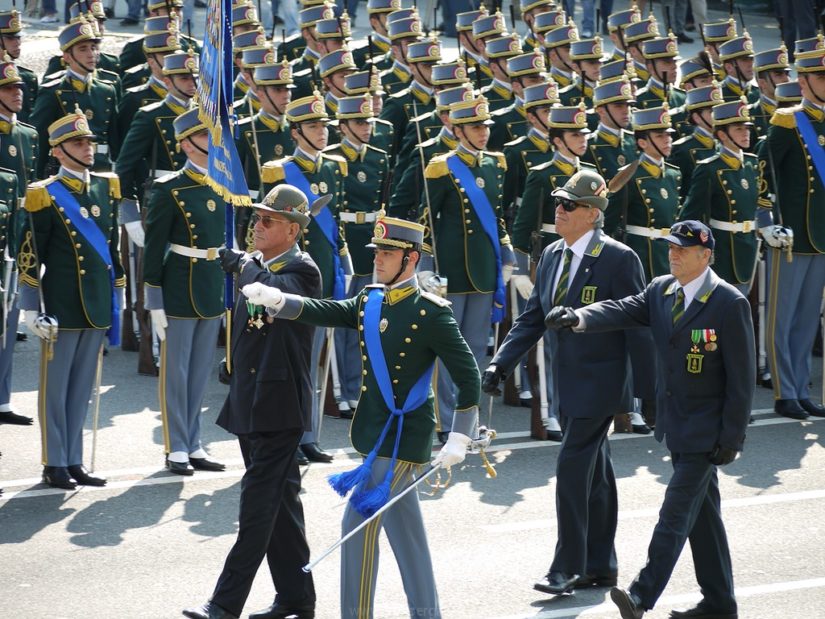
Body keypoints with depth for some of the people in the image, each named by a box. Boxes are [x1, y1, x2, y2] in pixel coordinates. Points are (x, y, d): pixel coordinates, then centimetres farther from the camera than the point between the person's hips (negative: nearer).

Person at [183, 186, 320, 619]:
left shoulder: (301, 270, -10)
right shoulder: (259, 267, 14)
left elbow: (274, 293, -33)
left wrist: (242, 265, -18)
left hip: (279, 406, -9)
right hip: (250, 404, 9)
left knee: (259, 503, -9)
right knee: (279, 503, 13)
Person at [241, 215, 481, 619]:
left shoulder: (431, 313, -13)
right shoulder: (370, 301, 7)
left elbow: (468, 377, -12)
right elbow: (325, 313, -7)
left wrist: (459, 441, -15)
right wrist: (275, 299, -25)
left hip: (403, 438, -7)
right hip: (376, 433, 7)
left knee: (359, 522, -9)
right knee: (403, 527, 14)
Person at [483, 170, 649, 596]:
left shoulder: (618, 259, -13)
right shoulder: (551, 256, 8)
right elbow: (532, 317, 12)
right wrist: (501, 363, 0)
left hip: (599, 383, -7)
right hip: (567, 385, 7)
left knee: (573, 471, -11)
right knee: (594, 477, 15)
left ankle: (569, 567, -4)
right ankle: (600, 567, 23)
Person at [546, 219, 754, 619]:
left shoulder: (730, 304, -14)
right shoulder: (661, 291, 6)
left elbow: (742, 376, -13)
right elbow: (623, 311, -10)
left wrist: (732, 437, -15)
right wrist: (578, 318, -30)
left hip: (706, 429, -7)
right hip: (675, 423, 8)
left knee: (676, 513, -11)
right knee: (702, 513, 14)